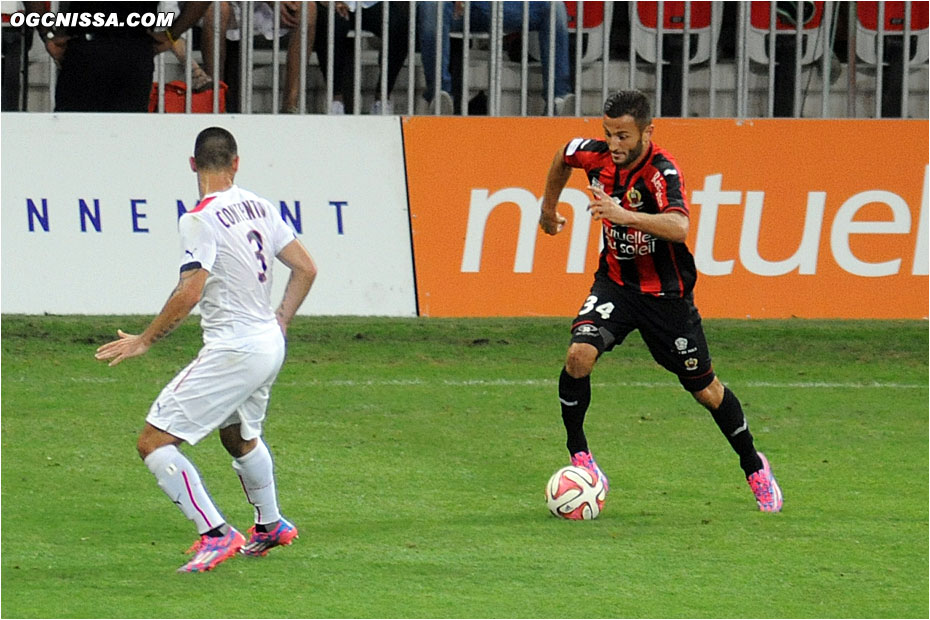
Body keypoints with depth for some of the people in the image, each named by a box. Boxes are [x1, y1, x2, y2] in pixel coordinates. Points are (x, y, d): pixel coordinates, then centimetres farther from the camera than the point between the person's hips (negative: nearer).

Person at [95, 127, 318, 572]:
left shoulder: (201, 219, -16)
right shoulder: (259, 207, 5)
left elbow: (189, 293, -22)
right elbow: (306, 269, 10)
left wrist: (145, 340, -11)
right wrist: (280, 321, 22)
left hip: (232, 351, -8)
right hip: (269, 345, 8)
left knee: (153, 443, -8)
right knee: (240, 436, 35)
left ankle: (216, 534, -15)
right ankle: (271, 527, 52)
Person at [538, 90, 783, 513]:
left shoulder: (662, 171, -27)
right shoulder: (597, 156, -11)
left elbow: (679, 227, -46)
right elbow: (562, 158, 14)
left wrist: (623, 214, -57)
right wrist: (548, 209, 24)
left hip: (665, 293, -3)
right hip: (615, 282, 3)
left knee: (705, 390, 7)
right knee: (579, 355, -23)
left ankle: (754, 467, 29)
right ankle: (578, 455, -6)